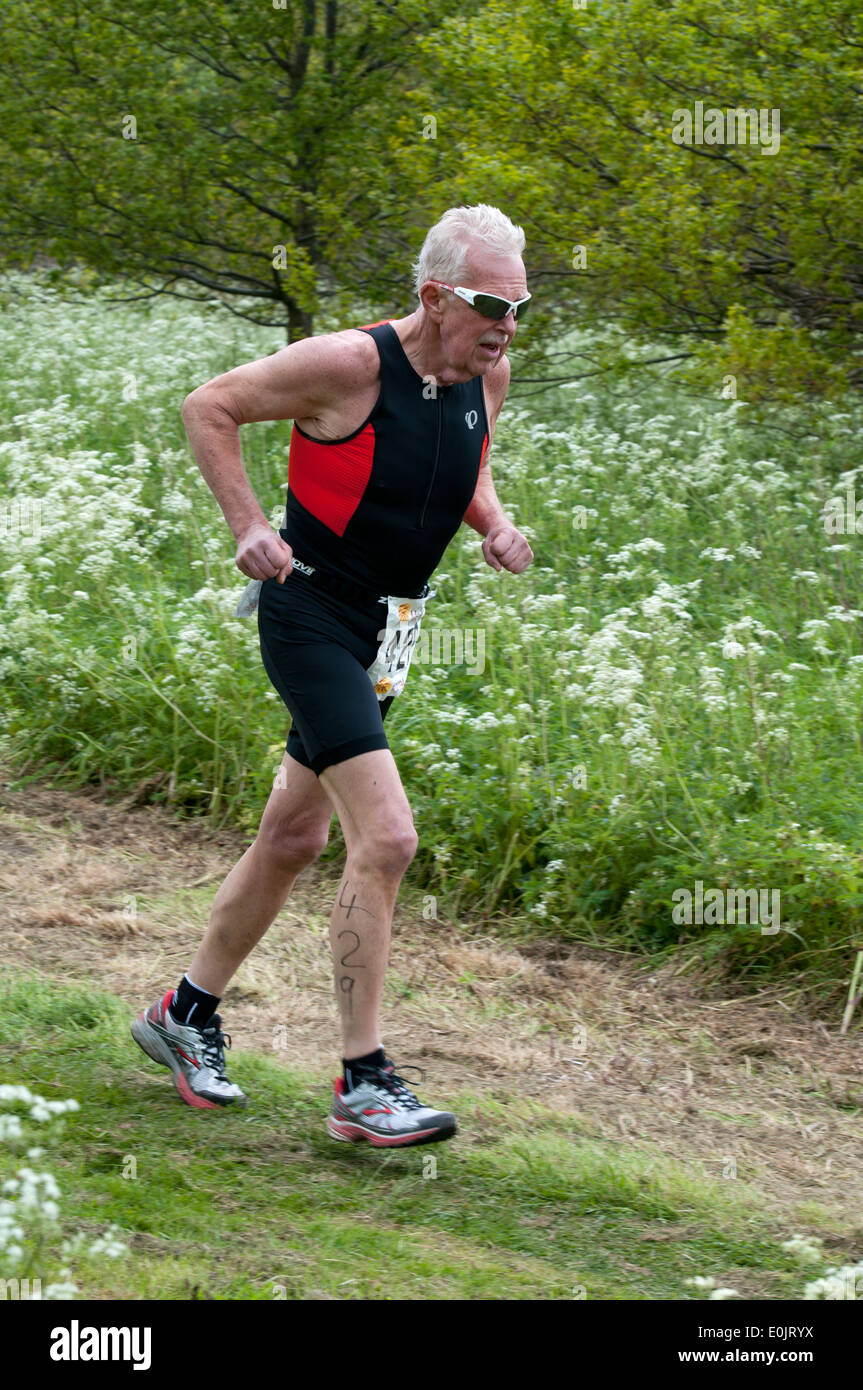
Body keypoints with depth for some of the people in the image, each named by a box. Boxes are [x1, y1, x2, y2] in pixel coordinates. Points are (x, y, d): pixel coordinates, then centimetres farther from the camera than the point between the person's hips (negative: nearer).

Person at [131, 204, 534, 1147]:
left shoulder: (486, 377, 1)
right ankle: (362, 1085, -13)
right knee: (385, 837, -18)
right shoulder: (350, 364, -20)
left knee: (294, 838, 17)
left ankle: (187, 1014, 35)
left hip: (383, 635, 8)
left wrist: (496, 526, -1)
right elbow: (208, 407, -9)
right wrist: (247, 526, -15)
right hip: (311, 616, -8)